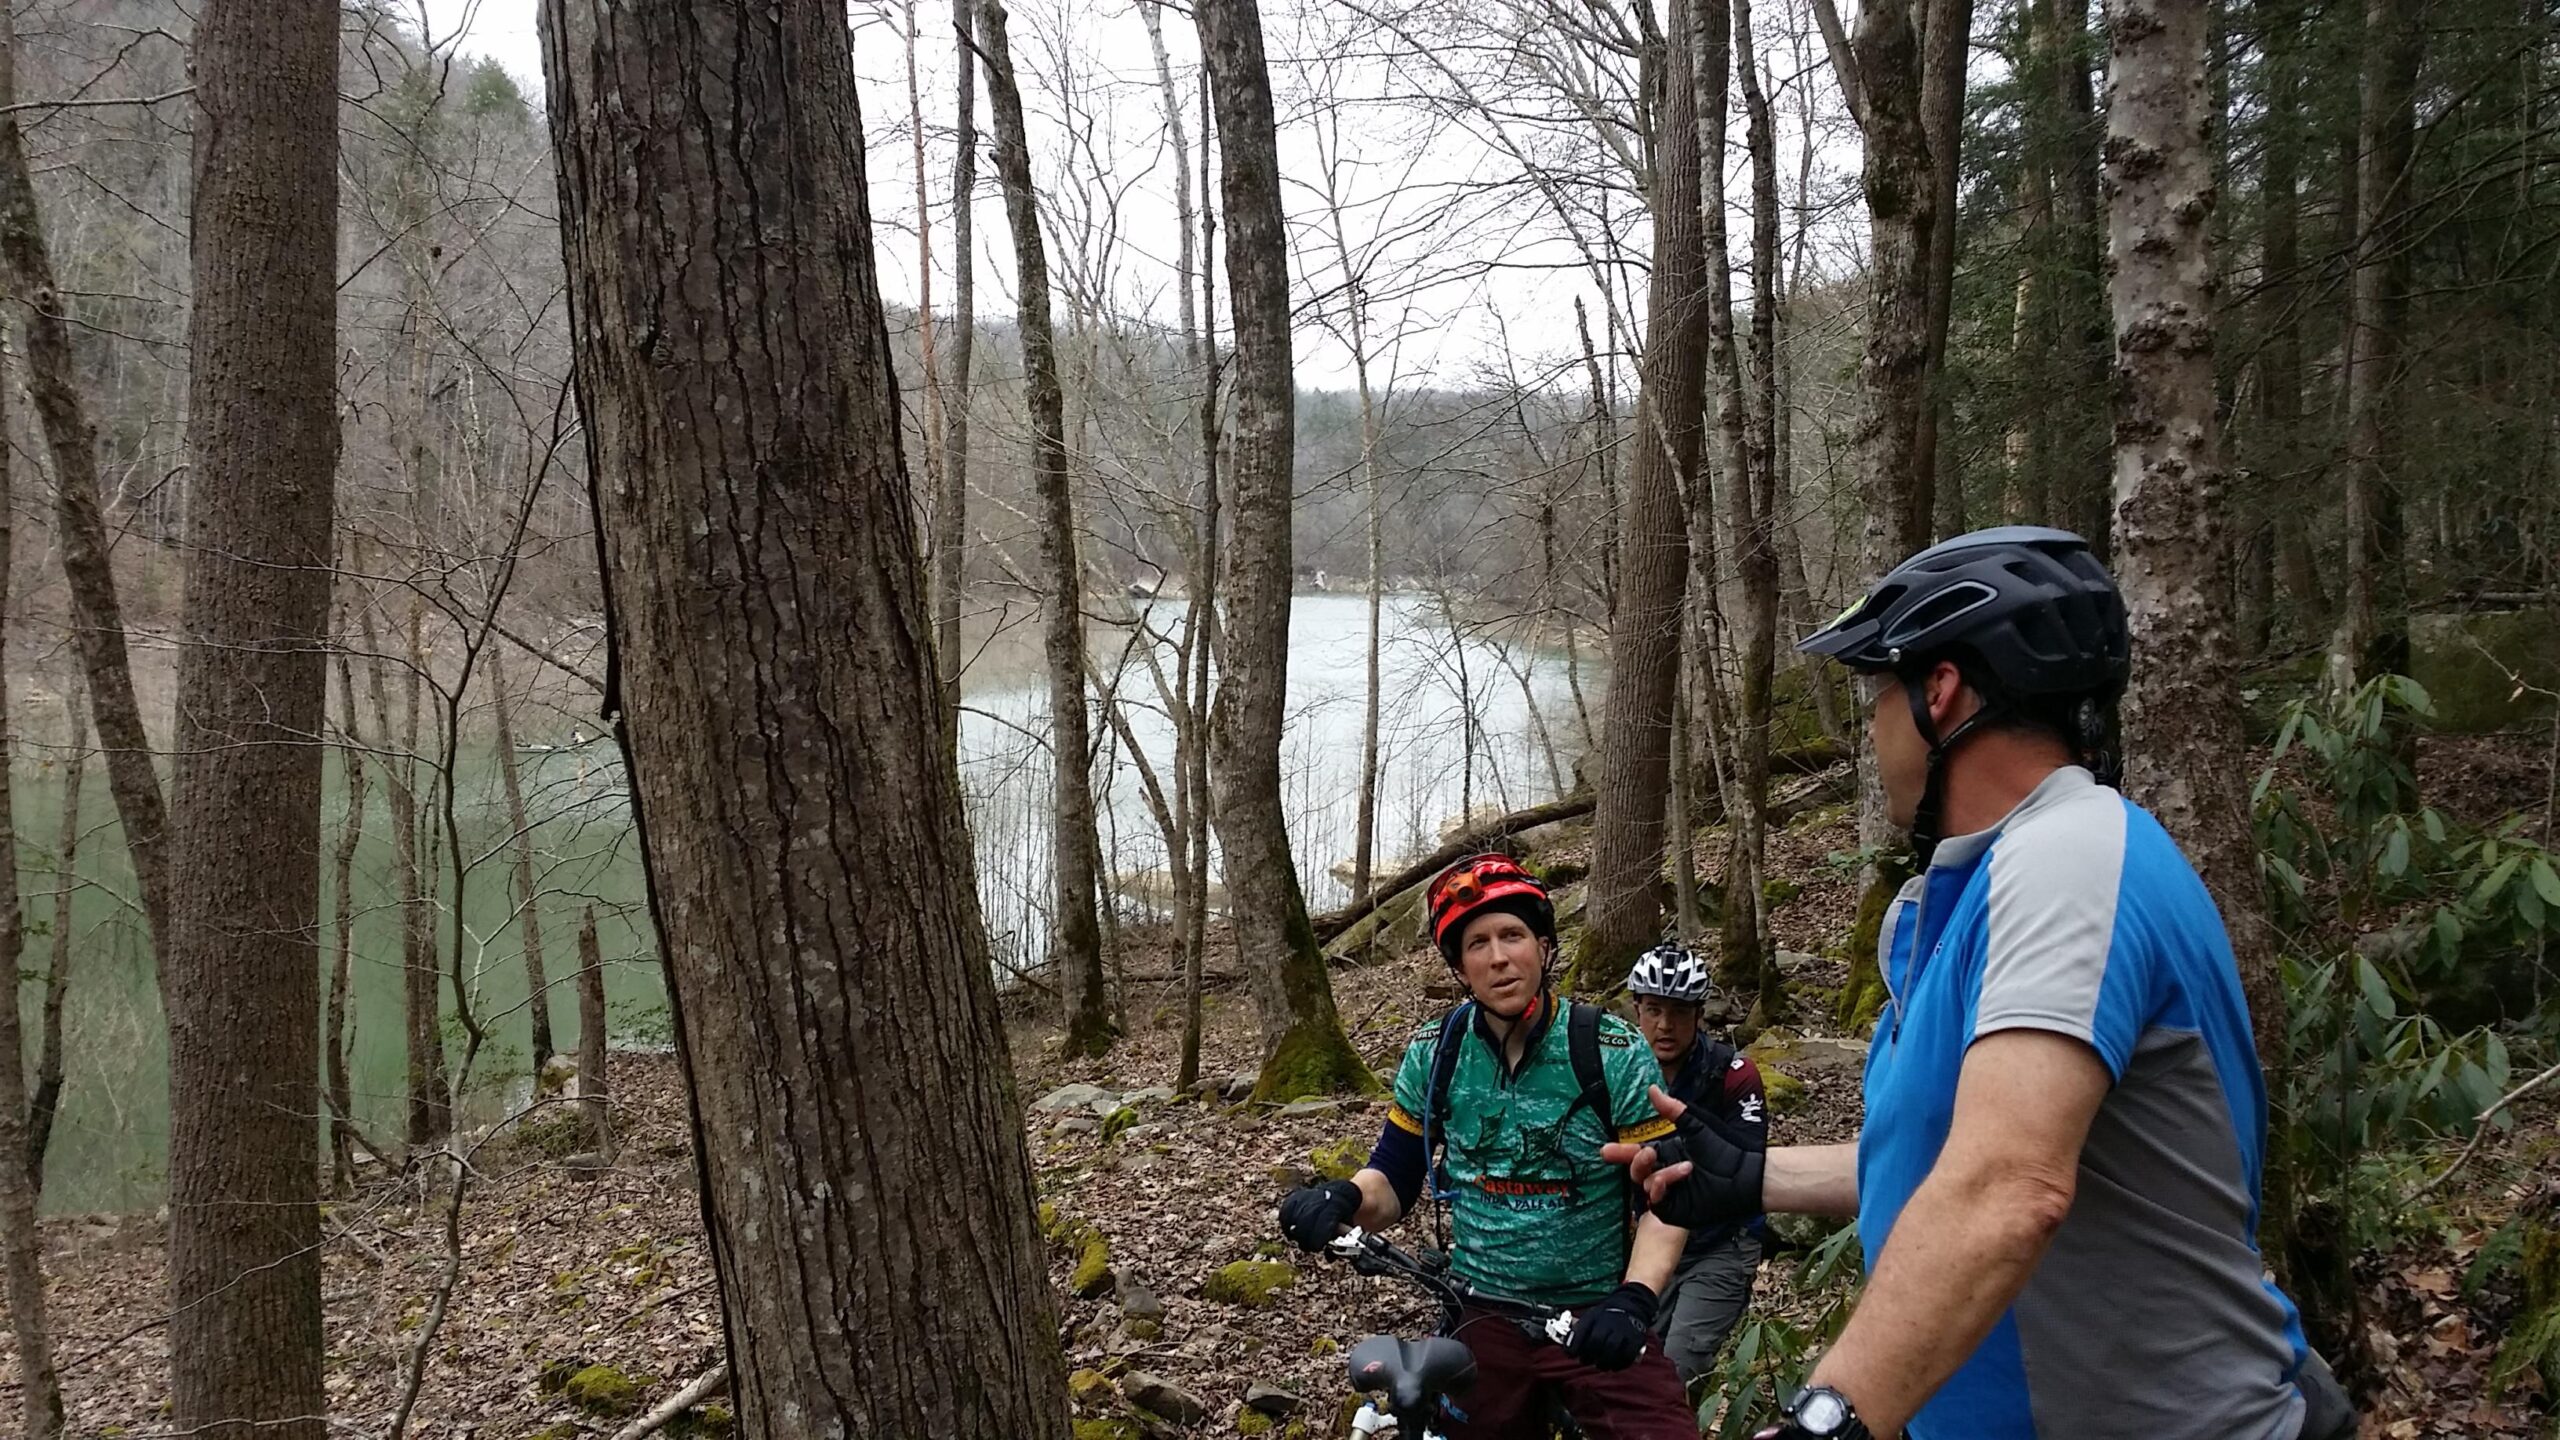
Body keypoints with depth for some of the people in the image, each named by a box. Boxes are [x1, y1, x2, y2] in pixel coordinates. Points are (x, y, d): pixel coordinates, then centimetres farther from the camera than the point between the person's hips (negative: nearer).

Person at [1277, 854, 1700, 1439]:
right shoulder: (1434, 1055, -2)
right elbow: (1394, 1181, 5)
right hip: (1483, 1318, 2)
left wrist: (1633, 1300, -25)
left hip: (1595, 1320, -2)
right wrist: (1345, 1197, -18)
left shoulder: (1614, 1053, -10)